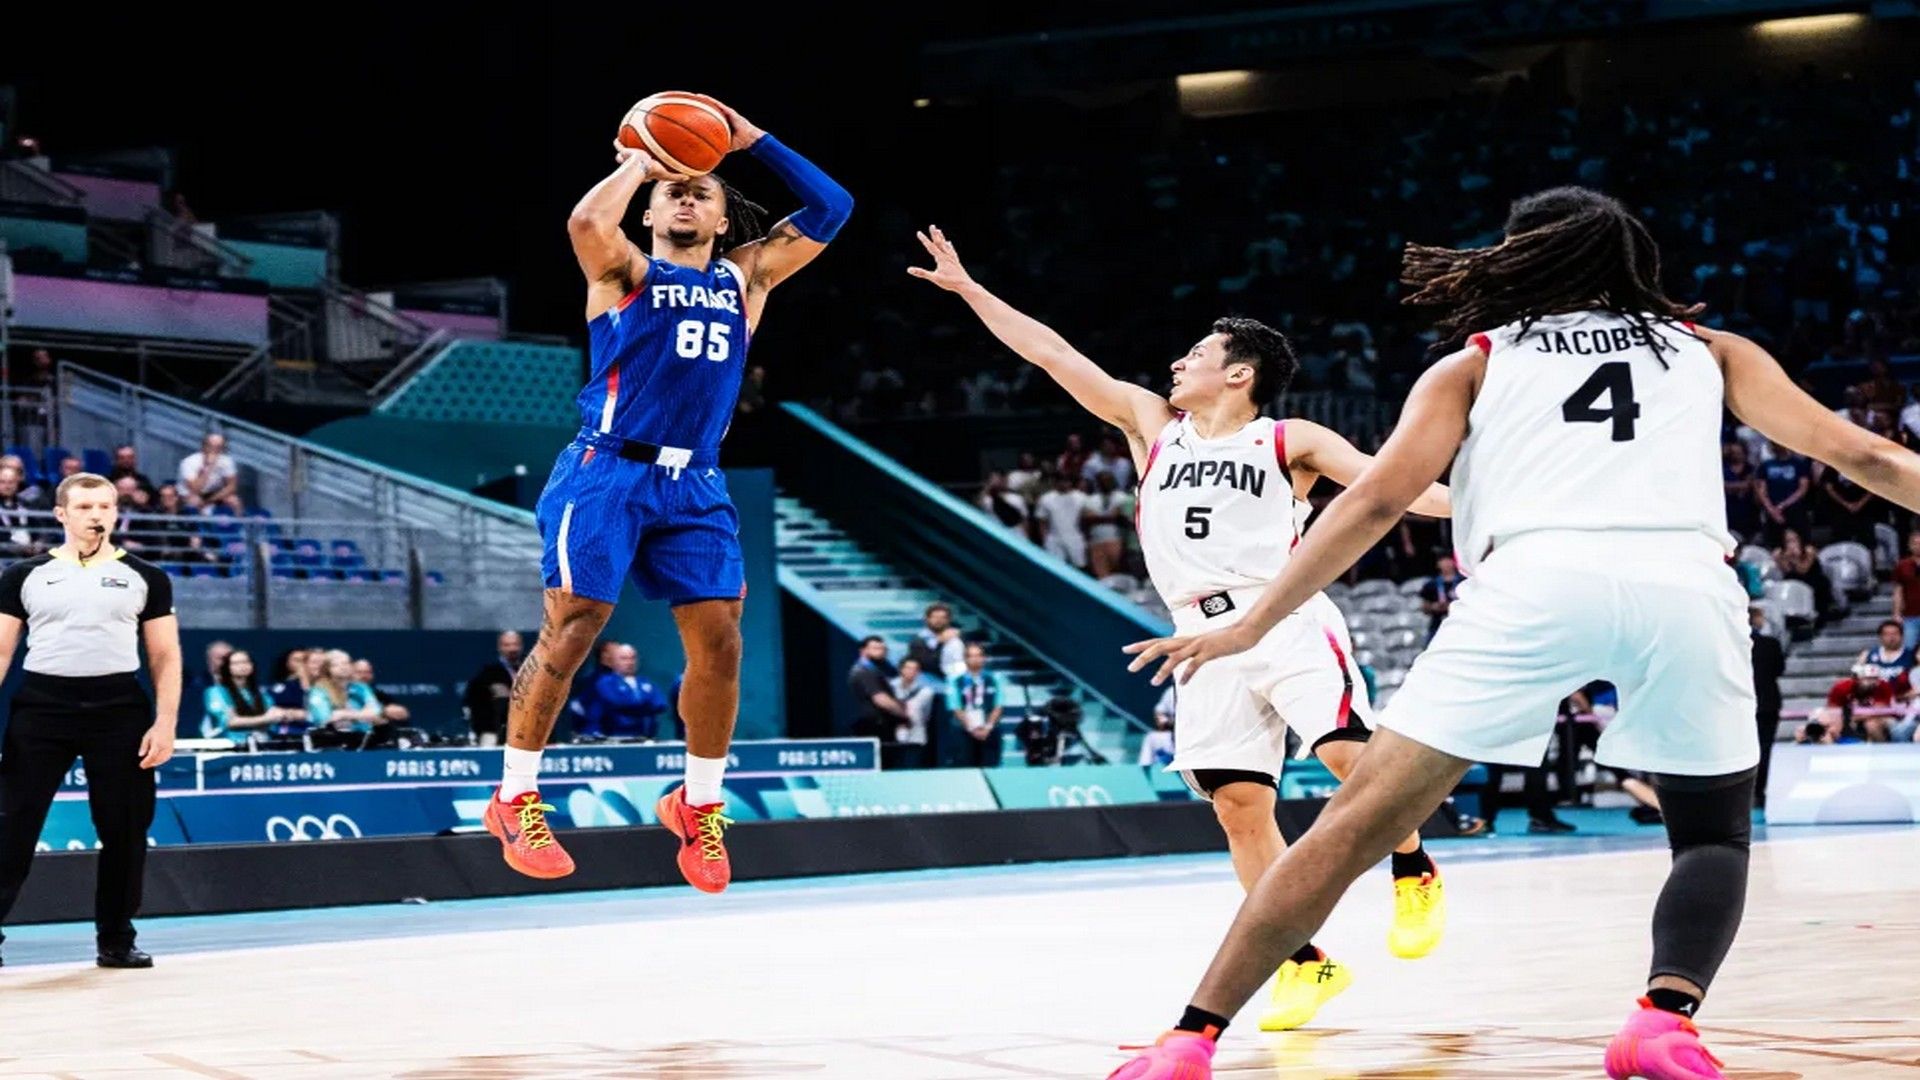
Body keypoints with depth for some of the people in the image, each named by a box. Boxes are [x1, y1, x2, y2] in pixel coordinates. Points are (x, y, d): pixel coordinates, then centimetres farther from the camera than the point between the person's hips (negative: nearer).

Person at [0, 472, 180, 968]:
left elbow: (165, 656, 8)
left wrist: (165, 723, -3)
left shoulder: (144, 578, 8)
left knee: (125, 829, 3)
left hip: (119, 708, 1)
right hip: (41, 705, -1)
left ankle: (115, 940, 14)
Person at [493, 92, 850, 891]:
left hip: (695, 485, 4)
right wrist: (638, 163, -3)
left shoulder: (745, 278, 17)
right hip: (609, 472, -4)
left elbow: (830, 210, 13)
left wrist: (755, 142, 13)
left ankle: (698, 804, 16)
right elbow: (587, 222, -19)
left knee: (719, 640, -1)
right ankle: (515, 800, 1)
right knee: (571, 630, -8)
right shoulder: (626, 272, 4)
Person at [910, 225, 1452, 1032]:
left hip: (1288, 620, -4)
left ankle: (1415, 875, 5)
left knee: (1352, 756, -21)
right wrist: (966, 287, 15)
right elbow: (1051, 354, 15)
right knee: (1239, 807, -3)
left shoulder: (1290, 442, 4)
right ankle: (1302, 963, 5)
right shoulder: (1151, 423, 15)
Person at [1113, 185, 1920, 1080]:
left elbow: (1379, 498, 14)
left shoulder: (1476, 364, 25)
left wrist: (1253, 624, 18)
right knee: (1715, 833, 22)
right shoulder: (1709, 351, 30)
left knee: (1356, 825, 5)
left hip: (1536, 578, -1)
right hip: (1686, 584, 1)